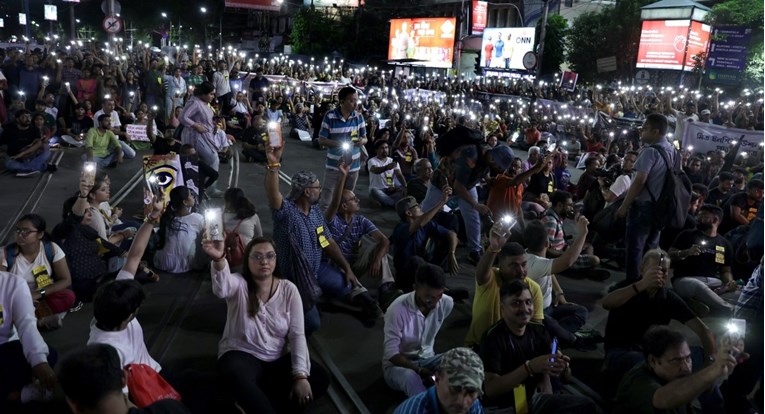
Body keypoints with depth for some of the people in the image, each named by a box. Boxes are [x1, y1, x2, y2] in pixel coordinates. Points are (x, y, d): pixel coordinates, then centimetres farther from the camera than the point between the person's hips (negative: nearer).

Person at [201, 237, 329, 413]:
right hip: (241, 355, -4)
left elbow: (297, 334, -6)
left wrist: (300, 375, -19)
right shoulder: (239, 284, -8)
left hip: (279, 360, 4)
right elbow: (222, 287, -35)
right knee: (237, 377, -39)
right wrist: (219, 259, -58)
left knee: (319, 377, -21)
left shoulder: (289, 289, -2)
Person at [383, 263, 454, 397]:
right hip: (397, 364, -4)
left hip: (427, 359, 5)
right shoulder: (398, 309, -27)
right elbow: (391, 353, -26)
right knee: (410, 377, -40)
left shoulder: (447, 303, -12)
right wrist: (421, 371, -34)